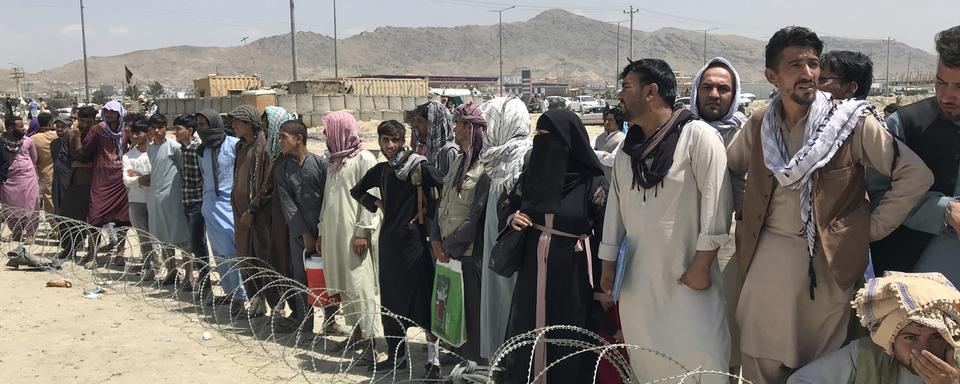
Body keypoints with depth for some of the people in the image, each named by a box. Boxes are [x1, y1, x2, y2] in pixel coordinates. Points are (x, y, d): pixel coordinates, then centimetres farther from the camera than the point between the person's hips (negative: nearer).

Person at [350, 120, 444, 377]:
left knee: (422, 297, -4)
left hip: (414, 238, -6)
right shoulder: (380, 170, 10)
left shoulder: (418, 166, -9)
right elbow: (357, 191, 25)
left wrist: (428, 213, -11)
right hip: (389, 238, 6)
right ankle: (396, 354, 25)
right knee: (390, 297, 12)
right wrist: (376, 203, 10)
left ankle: (434, 360, 2)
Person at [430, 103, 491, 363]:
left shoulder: (485, 165, -15)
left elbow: (477, 216, -18)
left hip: (469, 254, -8)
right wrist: (436, 239, 2)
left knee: (470, 310, 3)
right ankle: (457, 352, 29)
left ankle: (474, 362, 17)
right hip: (448, 252, 8)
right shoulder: (460, 161, 11)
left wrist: (449, 246, -11)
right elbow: (443, 202, 14)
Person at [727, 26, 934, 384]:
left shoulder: (851, 122, -9)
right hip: (767, 254, 3)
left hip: (829, 258, -3)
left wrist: (872, 227, -8)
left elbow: (916, 175, -9)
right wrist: (745, 213, 10)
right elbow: (728, 170, 20)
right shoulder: (758, 125, 2)